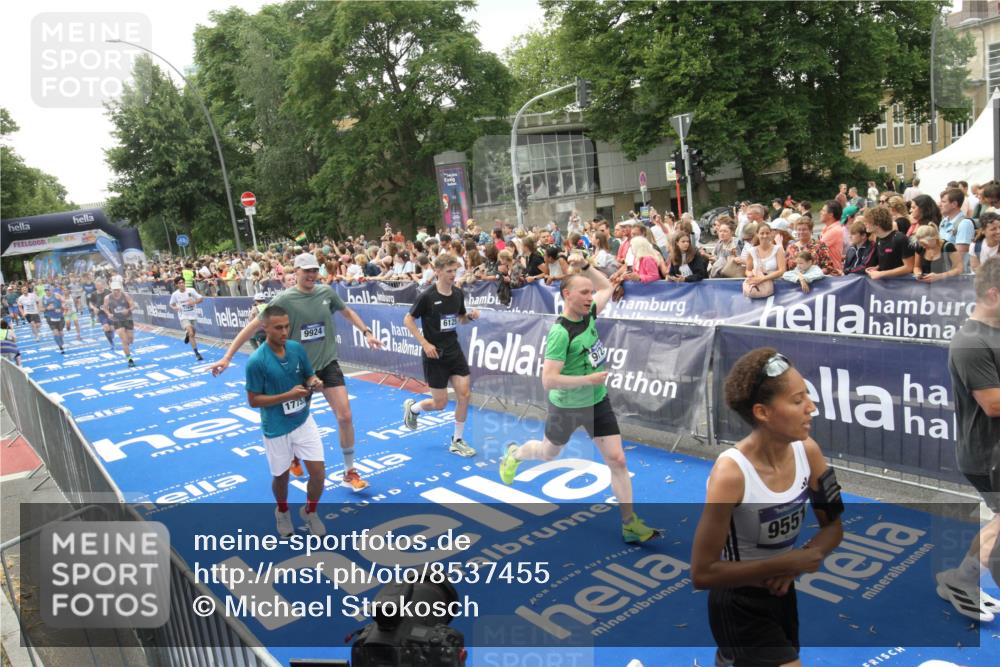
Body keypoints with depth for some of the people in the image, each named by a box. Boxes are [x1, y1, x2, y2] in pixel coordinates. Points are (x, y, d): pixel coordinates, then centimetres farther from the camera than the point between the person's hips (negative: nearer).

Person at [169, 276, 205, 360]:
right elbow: (171, 304, 10)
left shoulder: (191, 290, -8)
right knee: (191, 334, -20)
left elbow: (201, 299, -3)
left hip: (193, 316, 2)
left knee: (192, 334, 16)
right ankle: (197, 353, -16)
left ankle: (187, 334, 55)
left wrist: (194, 302, -22)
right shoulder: (175, 294, -5)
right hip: (183, 317, -2)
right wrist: (174, 308, -13)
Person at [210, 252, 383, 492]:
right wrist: (227, 357, -16)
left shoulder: (326, 292, -3)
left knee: (345, 416, -6)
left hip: (327, 364, 2)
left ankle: (349, 472, 9)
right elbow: (254, 326, -12)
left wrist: (366, 332, 14)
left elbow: (347, 312, 18)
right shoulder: (284, 299, -14)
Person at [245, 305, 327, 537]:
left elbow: (310, 376, 7)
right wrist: (288, 395, -24)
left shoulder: (297, 348, -6)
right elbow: (253, 400, -14)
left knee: (319, 472, 1)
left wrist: (314, 384, -17)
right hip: (276, 428, -3)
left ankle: (309, 512, 30)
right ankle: (282, 512, 47)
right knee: (281, 476, 16)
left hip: (304, 421, 4)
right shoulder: (256, 361, -20)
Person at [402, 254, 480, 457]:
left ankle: (457, 441, 13)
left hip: (454, 351, 5)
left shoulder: (458, 293, 1)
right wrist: (425, 344, -15)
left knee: (465, 394, -2)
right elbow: (408, 320, -8)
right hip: (434, 354, -5)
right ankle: (412, 407, 33)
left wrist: (470, 316, -7)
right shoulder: (427, 296, -15)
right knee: (440, 403, 0)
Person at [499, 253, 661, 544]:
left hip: (598, 401, 5)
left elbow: (607, 287, 12)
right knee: (549, 453, 21)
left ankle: (630, 523, 9)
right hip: (566, 406, -5)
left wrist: (585, 266, -3)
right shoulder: (560, 332, -28)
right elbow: (548, 380, -30)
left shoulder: (589, 314, -7)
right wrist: (589, 379, -28)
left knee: (617, 459, -2)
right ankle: (514, 453, 55)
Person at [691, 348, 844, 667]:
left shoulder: (808, 451, -13)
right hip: (738, 608, -6)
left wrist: (799, 562, -19)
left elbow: (833, 526, 0)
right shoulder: (731, 473, -30)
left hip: (782, 593, 6)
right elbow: (702, 573, -26)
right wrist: (787, 562, -27)